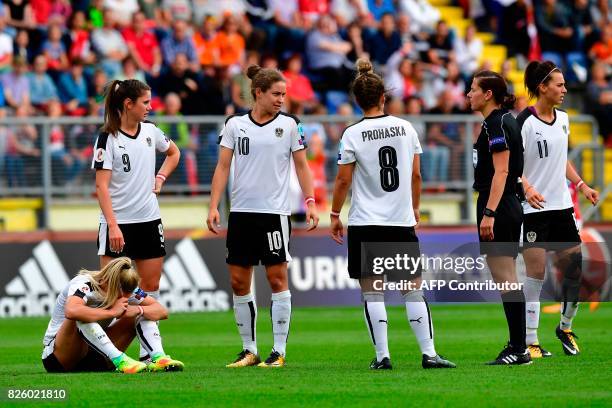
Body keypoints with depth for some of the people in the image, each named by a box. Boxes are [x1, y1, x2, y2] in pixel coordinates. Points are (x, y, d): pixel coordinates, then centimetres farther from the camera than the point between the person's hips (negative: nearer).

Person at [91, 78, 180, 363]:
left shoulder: (150, 131, 6)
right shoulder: (107, 139, -10)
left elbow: (174, 153, 28)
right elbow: (102, 185, -15)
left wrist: (160, 177, 10)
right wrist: (113, 225, -22)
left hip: (148, 221, 6)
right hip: (117, 223, -6)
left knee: (150, 287, 6)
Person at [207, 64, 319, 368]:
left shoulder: (289, 124, 2)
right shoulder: (235, 124, 5)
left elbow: (301, 165, 7)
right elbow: (223, 167, 5)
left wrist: (310, 202, -3)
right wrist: (213, 206, -4)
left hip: (275, 212, -2)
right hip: (241, 212, 2)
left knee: (277, 279, -4)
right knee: (238, 283, 3)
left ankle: (279, 352, 0)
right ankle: (249, 350, 12)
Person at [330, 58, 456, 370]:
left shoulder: (353, 135, -6)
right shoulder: (406, 128, 3)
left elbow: (343, 180, -4)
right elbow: (416, 174, 9)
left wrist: (335, 215, 7)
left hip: (365, 222, -2)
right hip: (402, 222, 2)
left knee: (371, 290, 2)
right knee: (413, 288, 5)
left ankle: (382, 355, -3)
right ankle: (428, 353, -1)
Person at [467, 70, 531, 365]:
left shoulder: (497, 123, -14)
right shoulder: (505, 120, 16)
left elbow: (501, 171, -20)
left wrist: (489, 213, -24)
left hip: (499, 208, -10)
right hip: (510, 207, 10)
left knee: (505, 279, -9)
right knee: (506, 280, 11)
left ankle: (518, 349, -8)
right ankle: (518, 347, 13)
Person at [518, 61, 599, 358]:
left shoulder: (562, 119, 11)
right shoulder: (525, 122, -12)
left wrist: (581, 185, 15)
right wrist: (527, 188, -30)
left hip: (561, 206, 7)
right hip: (533, 209, -7)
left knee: (576, 267, 4)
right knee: (536, 272, -7)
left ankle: (565, 327, 25)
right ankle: (530, 342, 0)